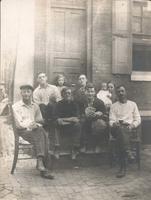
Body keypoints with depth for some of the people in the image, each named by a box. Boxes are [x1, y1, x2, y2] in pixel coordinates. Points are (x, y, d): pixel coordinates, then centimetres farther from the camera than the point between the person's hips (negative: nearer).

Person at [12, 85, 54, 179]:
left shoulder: (35, 106, 21)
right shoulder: (16, 107, 7)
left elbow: (40, 121, 15)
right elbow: (19, 124, -3)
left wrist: (37, 125, -9)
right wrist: (29, 125, -21)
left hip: (35, 130, 4)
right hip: (23, 131, -4)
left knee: (43, 133, -32)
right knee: (40, 135, -34)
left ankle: (41, 163, -33)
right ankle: (41, 164, -40)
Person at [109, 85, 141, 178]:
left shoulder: (133, 104, 18)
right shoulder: (113, 106, 19)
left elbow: (138, 119, 12)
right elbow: (111, 120, 9)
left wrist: (132, 125, -8)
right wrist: (114, 124, -16)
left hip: (129, 128, 0)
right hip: (117, 129, 0)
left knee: (121, 134, -36)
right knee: (121, 129, -38)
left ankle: (123, 166, -40)